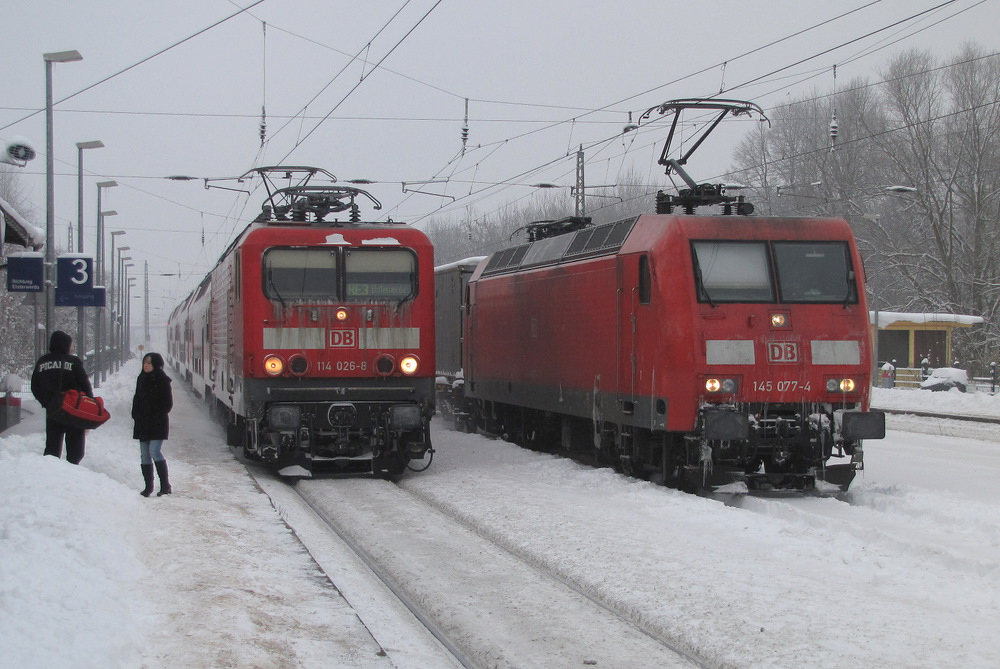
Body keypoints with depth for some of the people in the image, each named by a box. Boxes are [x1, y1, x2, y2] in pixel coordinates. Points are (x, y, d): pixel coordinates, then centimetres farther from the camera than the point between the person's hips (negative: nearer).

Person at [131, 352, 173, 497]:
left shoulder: (162, 380, -5)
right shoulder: (141, 379, 12)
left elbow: (168, 403, -6)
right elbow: (137, 400, 18)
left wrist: (157, 416, -14)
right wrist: (136, 416, 5)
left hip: (158, 423, -6)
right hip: (142, 424, 6)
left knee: (154, 451, -16)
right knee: (144, 455, 6)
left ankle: (165, 484, -8)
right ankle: (148, 486, 13)